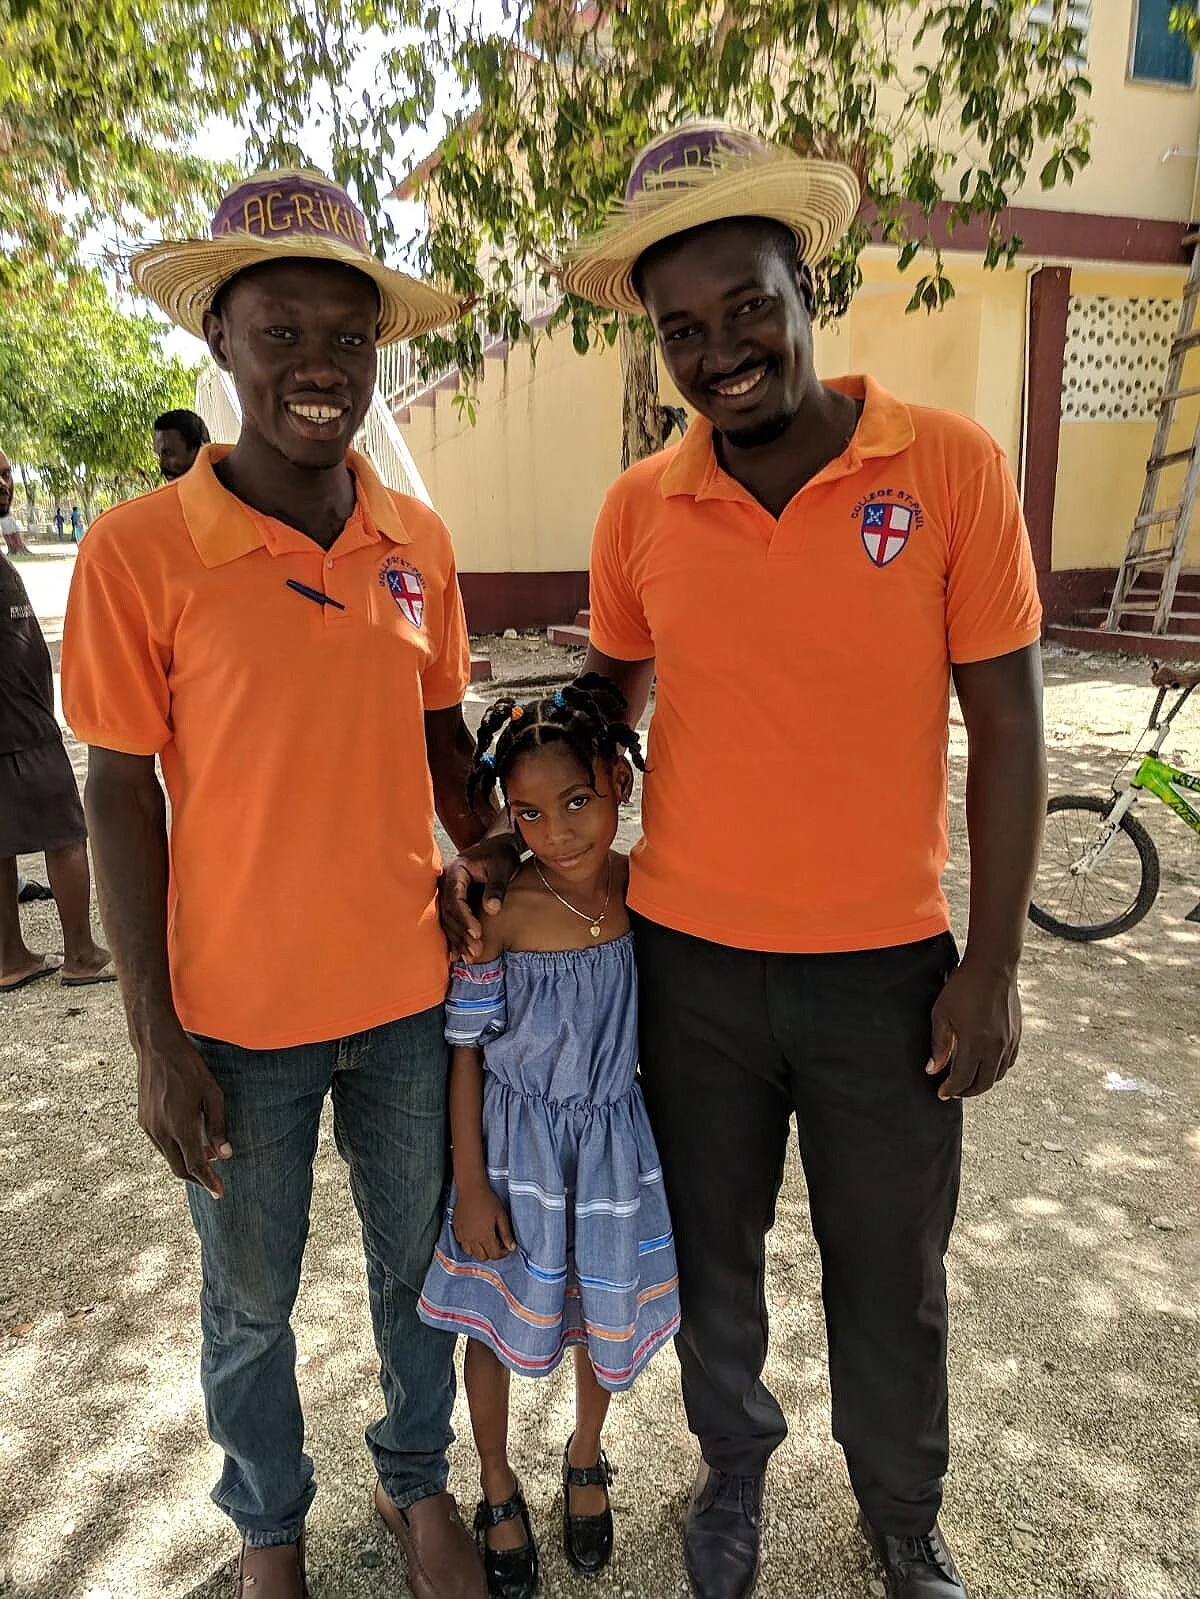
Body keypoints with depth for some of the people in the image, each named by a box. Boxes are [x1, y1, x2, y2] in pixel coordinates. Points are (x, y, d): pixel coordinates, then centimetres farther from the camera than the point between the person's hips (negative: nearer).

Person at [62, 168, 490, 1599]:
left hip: (412, 994, 3)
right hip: (239, 1014, -2)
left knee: (419, 1263, 21)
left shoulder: (418, 542, -1)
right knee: (249, 1297, 19)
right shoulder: (141, 548, -12)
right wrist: (157, 1041, -8)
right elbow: (122, 798, -8)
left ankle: (416, 1479, 51)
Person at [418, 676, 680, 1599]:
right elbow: (466, 1051, -13)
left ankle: (586, 1458, 53)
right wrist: (471, 1184, -9)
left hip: (616, 1141, 3)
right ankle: (499, 1489, 45)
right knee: (499, 1319, 16)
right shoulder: (500, 912, -22)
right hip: (516, 1147, -3)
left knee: (606, 1308, 21)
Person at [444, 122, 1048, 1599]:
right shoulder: (638, 508, -2)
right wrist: (506, 845, -1)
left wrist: (990, 965, -7)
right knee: (710, 1249, 21)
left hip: (886, 962, -1)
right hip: (687, 959, 2)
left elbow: (1005, 731, -6)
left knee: (890, 1274, 18)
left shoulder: (951, 467, -9)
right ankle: (733, 1464, 51)